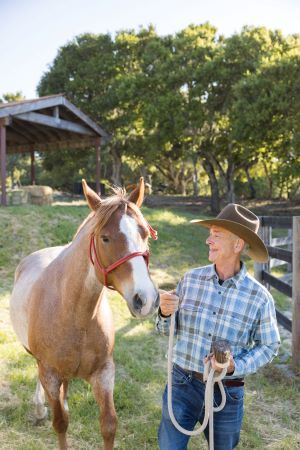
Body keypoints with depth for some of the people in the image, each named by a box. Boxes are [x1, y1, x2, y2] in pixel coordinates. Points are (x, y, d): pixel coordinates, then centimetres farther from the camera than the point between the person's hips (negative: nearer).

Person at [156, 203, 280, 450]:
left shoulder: (259, 297, -12)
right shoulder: (191, 279, -6)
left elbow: (269, 346, -2)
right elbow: (169, 330, 4)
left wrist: (236, 366, -18)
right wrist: (165, 313, -19)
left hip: (227, 394, 0)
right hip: (183, 385, 1)